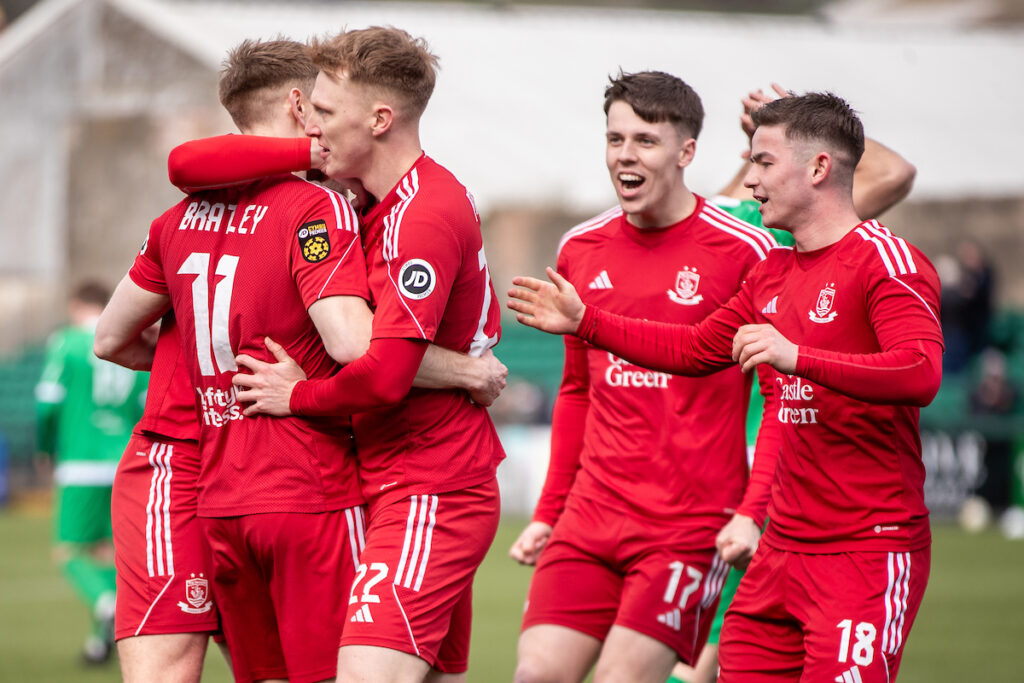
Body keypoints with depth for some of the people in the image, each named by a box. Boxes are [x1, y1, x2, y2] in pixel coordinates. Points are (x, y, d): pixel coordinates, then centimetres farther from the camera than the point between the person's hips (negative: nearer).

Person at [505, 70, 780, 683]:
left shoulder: (746, 252, -5)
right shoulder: (581, 250, 11)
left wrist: (754, 512, -13)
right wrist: (549, 511, 18)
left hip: (693, 523, -5)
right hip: (591, 514, 5)